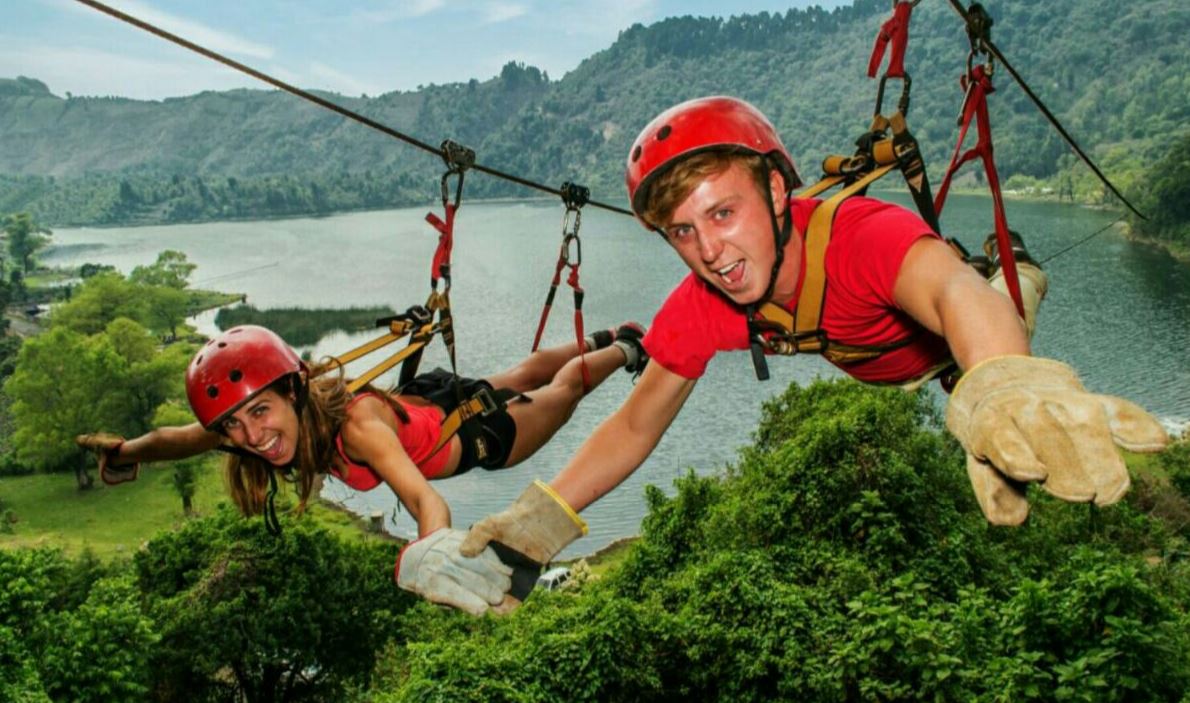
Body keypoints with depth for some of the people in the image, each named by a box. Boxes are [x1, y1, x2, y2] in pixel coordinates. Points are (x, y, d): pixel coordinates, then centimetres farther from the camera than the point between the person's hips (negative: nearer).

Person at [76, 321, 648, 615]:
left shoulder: (356, 422, -47)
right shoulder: (250, 422, -27)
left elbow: (423, 497, -64)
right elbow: (175, 439, -7)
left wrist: (434, 555, -80)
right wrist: (125, 452, -19)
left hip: (479, 431, -6)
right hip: (423, 397, 6)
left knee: (562, 389, 26)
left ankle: (623, 348, 55)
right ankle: (601, 340, 62)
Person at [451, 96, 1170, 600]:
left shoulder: (864, 234, -45)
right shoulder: (698, 309, -28)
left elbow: (952, 289, -66)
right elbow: (637, 423, -22)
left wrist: (1007, 389, -88)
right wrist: (542, 519, -35)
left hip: (965, 346, -4)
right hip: (887, 390, 4)